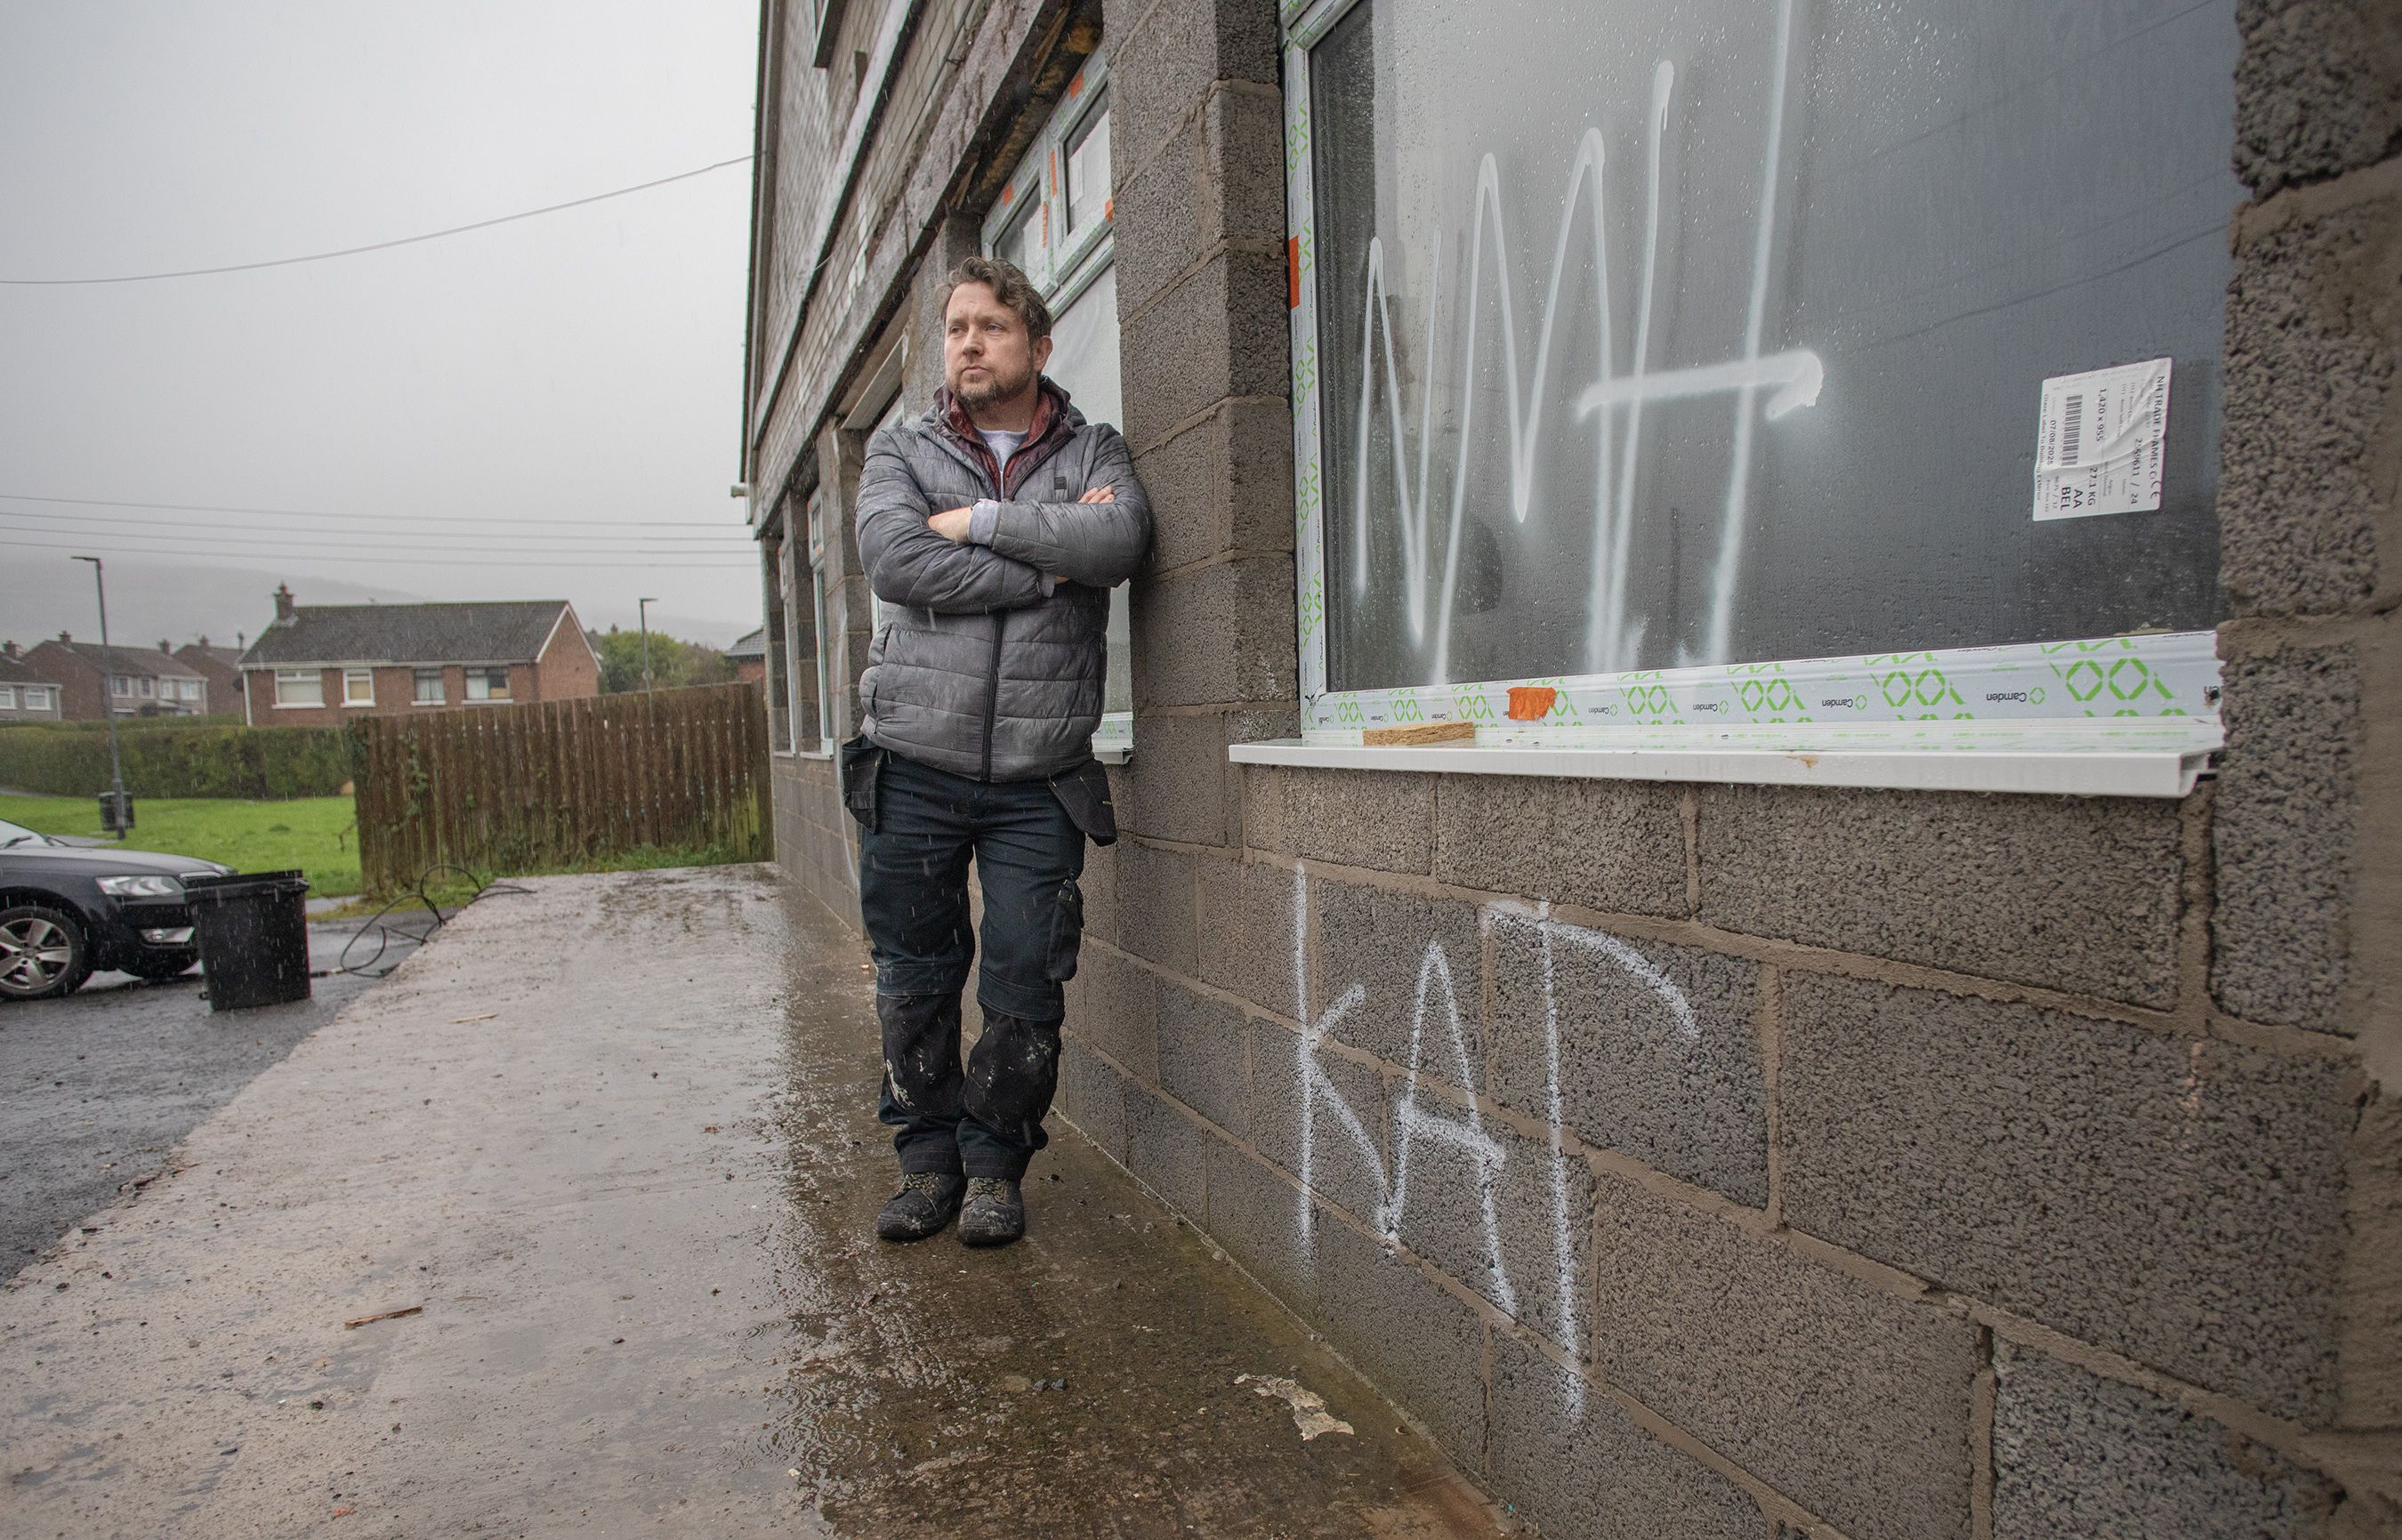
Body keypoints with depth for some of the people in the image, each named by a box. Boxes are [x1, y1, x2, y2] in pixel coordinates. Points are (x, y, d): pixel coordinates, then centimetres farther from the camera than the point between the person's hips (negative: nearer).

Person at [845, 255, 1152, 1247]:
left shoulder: (1094, 451, 10)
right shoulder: (900, 449, 11)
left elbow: (1120, 541, -13)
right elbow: (893, 561, -10)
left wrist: (978, 519, -10)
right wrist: (1049, 565, -10)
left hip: (1039, 775, 0)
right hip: (914, 763, 1)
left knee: (1026, 989, 0)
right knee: (915, 980, 7)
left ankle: (996, 1165, 20)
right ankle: (929, 1158, 26)